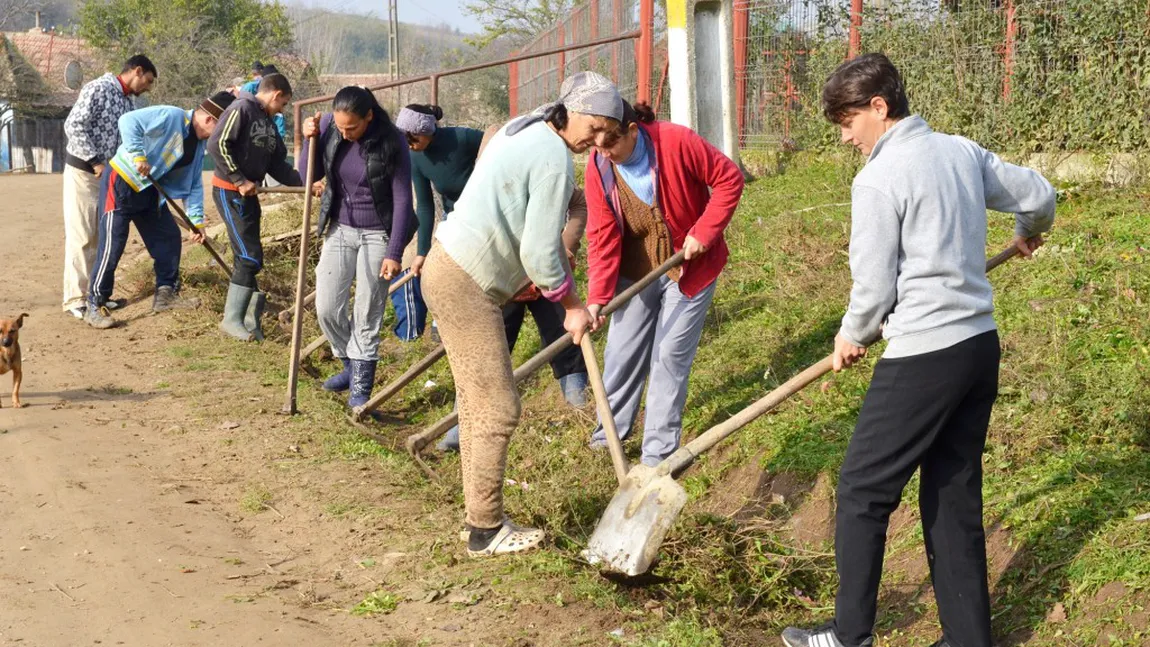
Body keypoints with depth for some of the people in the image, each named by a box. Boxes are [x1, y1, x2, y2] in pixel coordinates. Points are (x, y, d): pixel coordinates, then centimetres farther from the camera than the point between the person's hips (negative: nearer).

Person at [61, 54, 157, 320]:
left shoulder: (130, 102, 11)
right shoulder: (98, 89, -14)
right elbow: (73, 126, -20)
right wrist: (94, 161, -21)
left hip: (109, 175, 8)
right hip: (82, 172, -8)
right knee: (81, 236, -6)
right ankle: (75, 298, -2)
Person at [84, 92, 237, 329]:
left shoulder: (199, 145, 6)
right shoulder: (171, 116, -22)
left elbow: (194, 184, 11)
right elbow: (128, 121, -30)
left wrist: (197, 219, 5)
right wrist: (138, 155, -33)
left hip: (150, 190, 9)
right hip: (121, 182, -9)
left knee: (169, 237, 8)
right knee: (112, 244, -11)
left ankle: (166, 294, 20)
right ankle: (95, 306, -5)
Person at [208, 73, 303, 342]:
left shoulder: (268, 124, 16)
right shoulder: (242, 109, -11)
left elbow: (277, 165, 13)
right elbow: (217, 145, -21)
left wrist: (305, 182, 1)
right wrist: (240, 181, -20)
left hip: (249, 194, 9)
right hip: (229, 192, -9)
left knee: (248, 258, 10)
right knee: (250, 257, -11)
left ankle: (248, 317, 15)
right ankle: (232, 318, -3)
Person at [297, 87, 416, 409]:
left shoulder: (391, 143, -17)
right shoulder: (328, 126, -8)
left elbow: (402, 200, -13)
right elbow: (309, 177, 2)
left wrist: (394, 253, -15)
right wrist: (309, 140, -15)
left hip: (377, 234, -4)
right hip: (339, 229, 4)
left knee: (367, 313, -1)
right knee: (327, 309, 3)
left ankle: (360, 387, 9)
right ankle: (351, 365, 27)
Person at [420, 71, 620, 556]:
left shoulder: (528, 131, 13)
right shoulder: (554, 158, -18)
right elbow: (540, 252, -17)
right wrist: (572, 307, -3)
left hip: (450, 266, 11)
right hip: (465, 284, -11)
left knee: (478, 403, 16)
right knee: (498, 409, -5)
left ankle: (482, 517, 24)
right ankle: (486, 531, 4)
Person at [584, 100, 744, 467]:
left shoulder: (677, 142, -25)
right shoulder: (598, 168, -14)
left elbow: (729, 179, -15)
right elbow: (602, 236, -12)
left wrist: (704, 232, -21)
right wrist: (597, 296, -21)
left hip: (690, 265, -3)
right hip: (636, 269, 3)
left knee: (670, 357, -1)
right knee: (621, 350, 8)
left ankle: (658, 454, 6)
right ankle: (610, 430, 28)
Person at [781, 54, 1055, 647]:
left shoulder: (879, 179, -14)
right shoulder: (962, 152, 8)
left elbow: (874, 286, -11)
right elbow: (1039, 195, 21)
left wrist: (853, 335, 9)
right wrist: (1028, 234, 43)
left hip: (923, 357, -8)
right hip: (981, 346, 8)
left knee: (863, 489, 5)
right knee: (955, 493, 14)